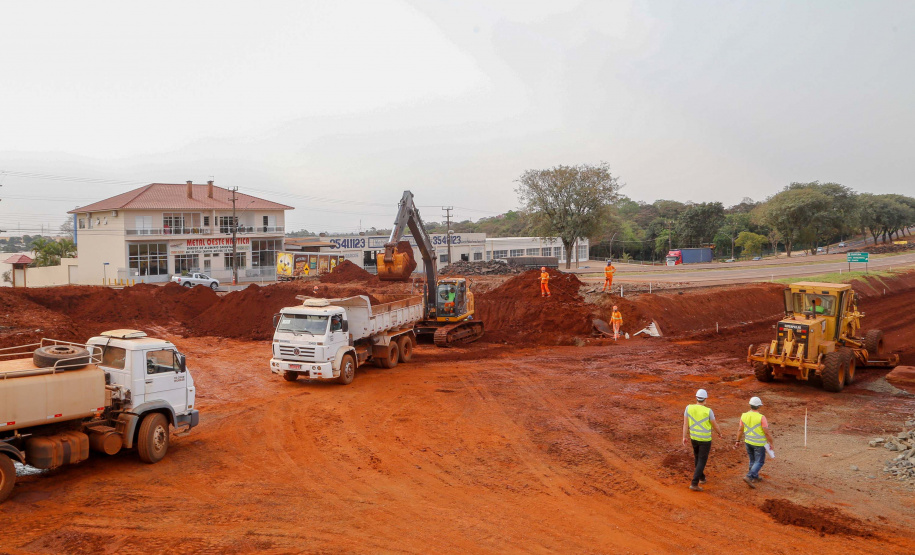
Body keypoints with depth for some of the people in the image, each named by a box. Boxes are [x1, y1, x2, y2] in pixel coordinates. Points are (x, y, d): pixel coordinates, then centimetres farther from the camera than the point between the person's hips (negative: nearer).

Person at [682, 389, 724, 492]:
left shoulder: (689, 408, -11)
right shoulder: (708, 411, -20)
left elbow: (685, 423, -7)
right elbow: (715, 425, -7)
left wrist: (684, 437, 0)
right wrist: (720, 434, 13)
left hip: (694, 437, 5)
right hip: (705, 439, -4)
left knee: (698, 457, 27)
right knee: (702, 461, 2)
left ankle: (702, 477, 41)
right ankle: (694, 483, -4)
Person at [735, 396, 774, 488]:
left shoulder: (744, 416, -5)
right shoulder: (761, 418, -20)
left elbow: (740, 430, 3)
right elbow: (766, 432, -18)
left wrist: (738, 441, 13)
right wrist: (771, 442, -3)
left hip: (748, 442, 5)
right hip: (759, 443, -5)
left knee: (753, 460, 21)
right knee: (759, 462, 5)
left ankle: (755, 477, 32)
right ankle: (749, 477, -9)